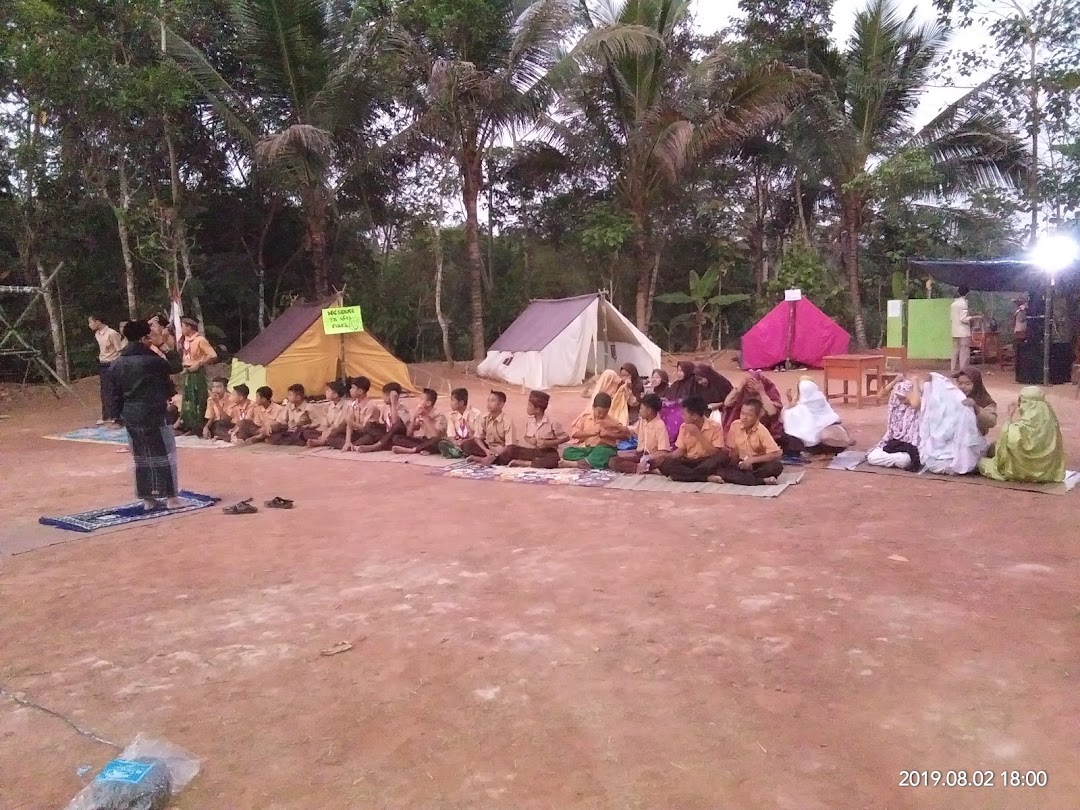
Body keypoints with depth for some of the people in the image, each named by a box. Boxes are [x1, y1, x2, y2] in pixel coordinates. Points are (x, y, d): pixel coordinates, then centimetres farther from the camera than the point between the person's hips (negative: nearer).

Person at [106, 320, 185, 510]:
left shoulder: (116, 365, 6)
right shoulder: (152, 360, -14)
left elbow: (115, 394, 8)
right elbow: (175, 367, 2)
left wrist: (118, 414, 14)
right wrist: (171, 350, 18)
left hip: (130, 417, 6)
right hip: (153, 415, -6)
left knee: (141, 458, 13)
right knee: (164, 455, 3)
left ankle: (148, 499, 18)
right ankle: (171, 497, 5)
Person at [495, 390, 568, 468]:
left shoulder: (552, 423, -11)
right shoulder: (529, 421, 3)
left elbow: (566, 437, -7)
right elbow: (526, 436, 18)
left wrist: (548, 443, -16)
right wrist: (529, 440, -7)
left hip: (547, 453, -5)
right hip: (533, 452, 5)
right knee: (512, 449, -21)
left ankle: (521, 463, -36)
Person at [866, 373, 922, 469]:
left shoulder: (920, 405, -16)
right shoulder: (897, 401, 5)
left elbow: (915, 404, -40)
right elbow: (880, 395, -2)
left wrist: (915, 383, -26)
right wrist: (895, 381, -8)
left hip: (910, 446, -6)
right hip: (893, 442, 6)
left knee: (903, 460, -39)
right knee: (871, 457, -15)